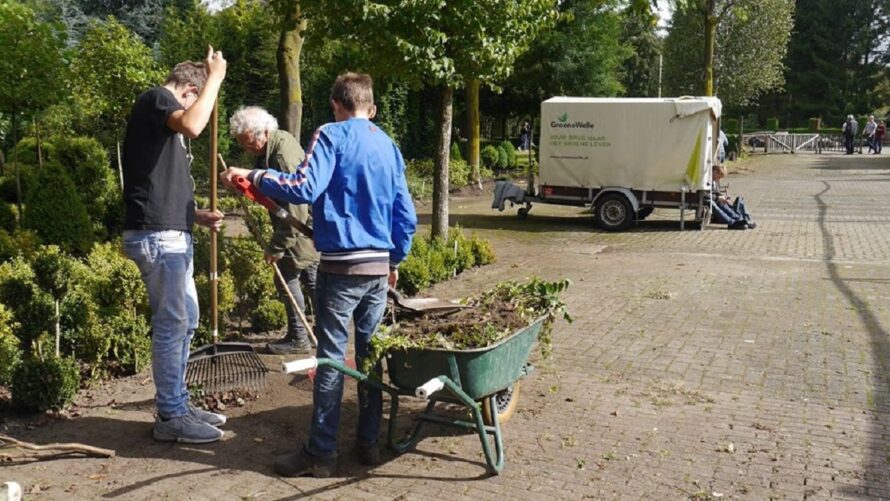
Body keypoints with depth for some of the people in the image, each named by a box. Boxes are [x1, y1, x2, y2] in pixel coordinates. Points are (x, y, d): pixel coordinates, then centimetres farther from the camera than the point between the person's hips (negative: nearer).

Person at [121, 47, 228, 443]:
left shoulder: (162, 114, 24)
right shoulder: (156, 98, -5)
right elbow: (192, 125, -29)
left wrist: (199, 216, 13)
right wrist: (215, 78, -16)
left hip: (171, 234, 10)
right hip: (156, 236, -10)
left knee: (186, 321, 16)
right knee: (171, 325, -4)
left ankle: (178, 404, 26)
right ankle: (171, 417, 5)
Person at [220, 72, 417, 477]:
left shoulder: (332, 136, -5)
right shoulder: (389, 146, 13)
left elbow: (304, 188, -18)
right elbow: (406, 215, 12)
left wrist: (254, 176, -8)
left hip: (341, 265, -6)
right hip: (379, 265, 6)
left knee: (331, 357, -2)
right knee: (370, 354, 13)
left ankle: (321, 453, 3)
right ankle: (369, 441, 20)